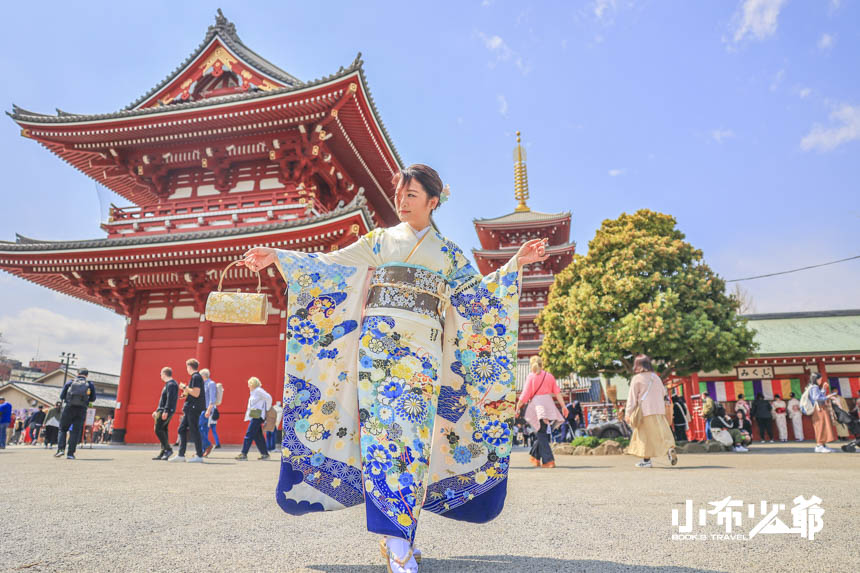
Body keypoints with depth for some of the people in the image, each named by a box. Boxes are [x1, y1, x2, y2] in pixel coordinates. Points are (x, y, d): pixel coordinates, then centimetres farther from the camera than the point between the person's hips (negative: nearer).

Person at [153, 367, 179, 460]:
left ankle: (168, 449, -13)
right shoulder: (168, 384, 21)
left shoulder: (171, 384, -12)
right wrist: (157, 411, 27)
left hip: (166, 411, -10)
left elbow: (170, 399, -22)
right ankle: (163, 453, 8)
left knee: (158, 429, -13)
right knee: (163, 430, 7)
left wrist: (165, 411, -29)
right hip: (163, 411, 10)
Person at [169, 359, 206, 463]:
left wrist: (185, 387, -13)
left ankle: (199, 455, 0)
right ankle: (180, 455, 15)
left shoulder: (196, 377, -14)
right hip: (189, 408, 10)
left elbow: (196, 393, -22)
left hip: (194, 408, -10)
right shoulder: (194, 377, 18)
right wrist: (186, 394, 20)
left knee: (194, 431, -6)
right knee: (182, 429, 11)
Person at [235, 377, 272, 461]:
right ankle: (265, 454, 14)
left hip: (257, 417, -10)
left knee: (249, 434, -9)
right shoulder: (254, 392, 18)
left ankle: (243, 454, -7)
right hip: (254, 416, 10)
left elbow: (269, 398, -16)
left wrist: (267, 410, -8)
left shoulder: (258, 391, -11)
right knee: (258, 436, 10)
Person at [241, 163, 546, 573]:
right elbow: (330, 266, 12)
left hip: (422, 347, 0)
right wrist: (277, 258, 5)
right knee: (382, 426, -11)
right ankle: (398, 540, -7)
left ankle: (397, 535, 3)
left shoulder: (448, 252, 17)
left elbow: (478, 295, 10)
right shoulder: (379, 240, 17)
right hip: (378, 339, 0)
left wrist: (515, 265, 0)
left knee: (414, 431, -7)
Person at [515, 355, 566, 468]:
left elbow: (525, 394, -3)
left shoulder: (531, 377, 0)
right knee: (543, 433, 16)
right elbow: (557, 392, 6)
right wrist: (563, 406, 7)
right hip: (549, 406, 4)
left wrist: (518, 407, 4)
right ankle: (535, 457, 24)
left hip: (536, 404, -4)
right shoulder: (550, 376, 12)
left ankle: (548, 460, -8)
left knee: (541, 435, -1)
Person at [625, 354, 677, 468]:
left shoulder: (637, 379, -5)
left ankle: (646, 460, 6)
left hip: (645, 412, -4)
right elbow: (663, 393, 16)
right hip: (659, 411, 5)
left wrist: (628, 414, -3)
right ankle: (670, 449, -16)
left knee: (646, 436, 2)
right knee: (663, 433, 7)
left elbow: (632, 398, -6)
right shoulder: (656, 377, 11)